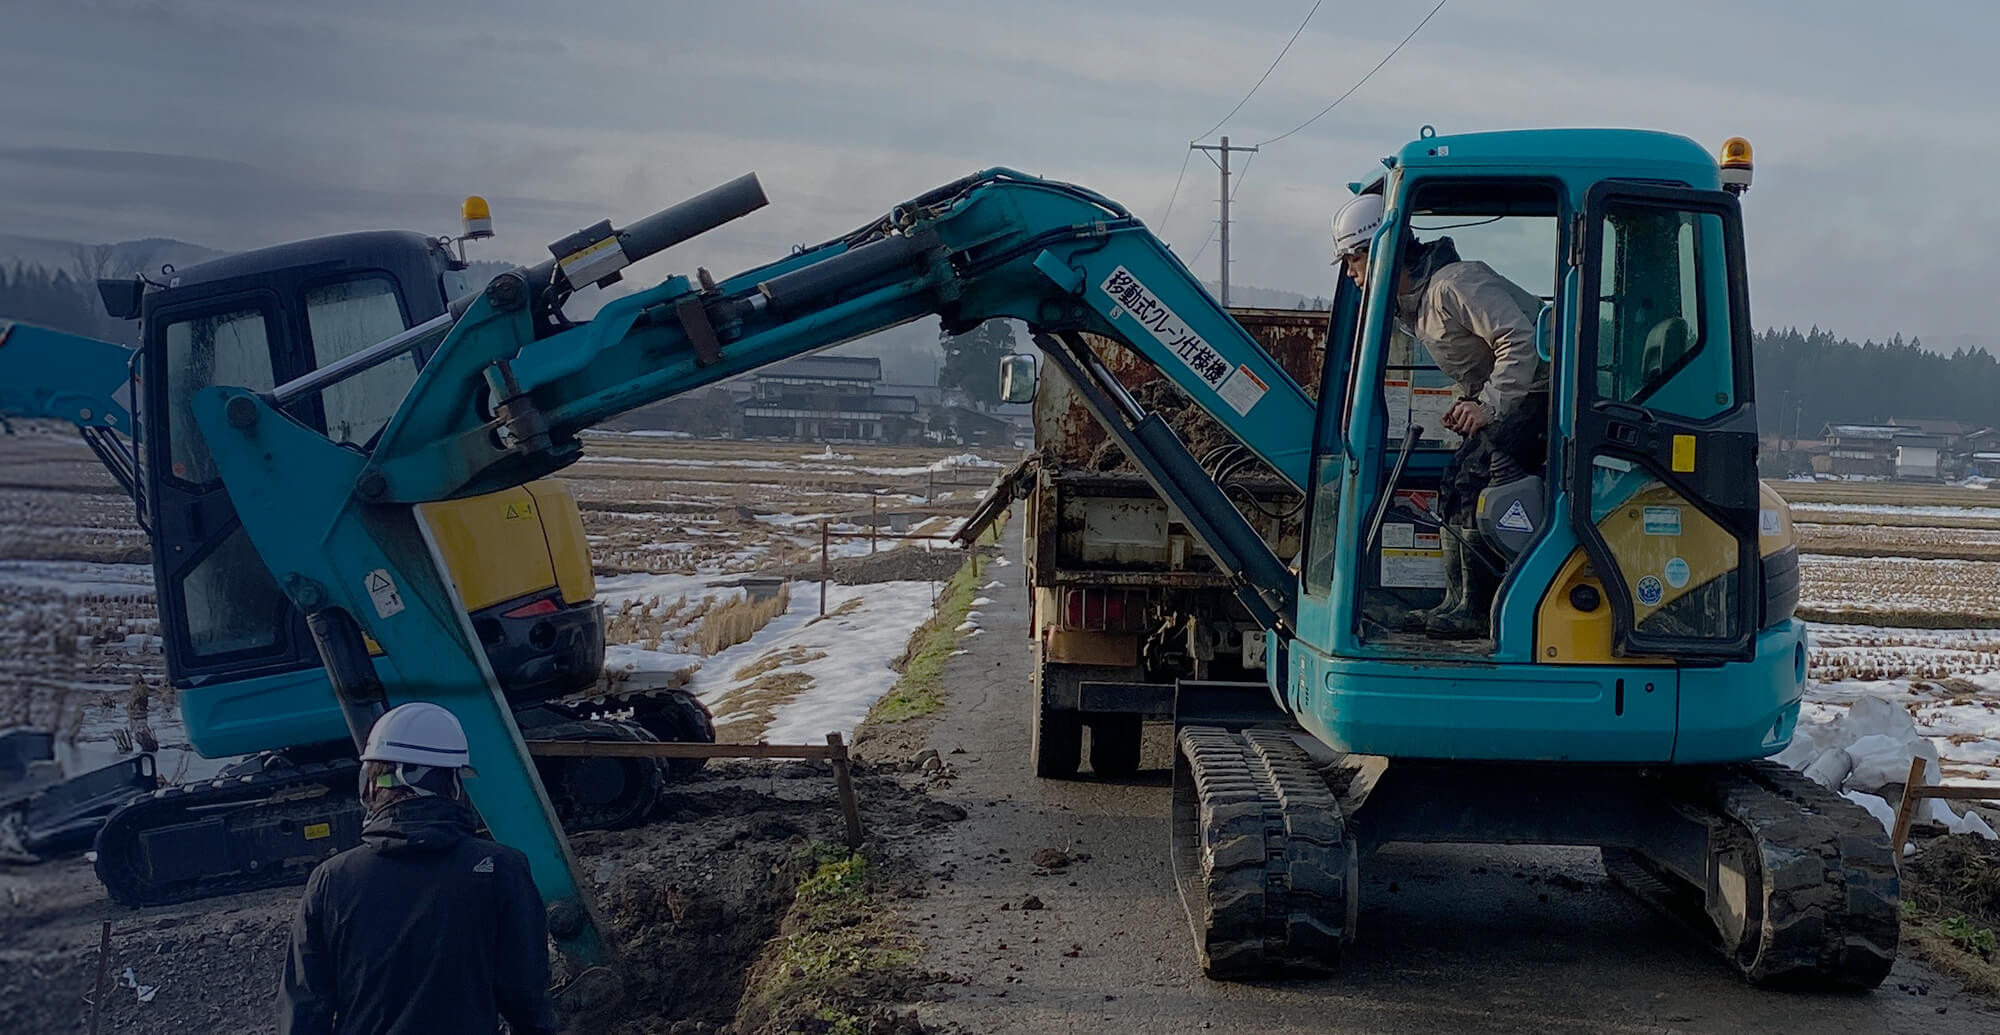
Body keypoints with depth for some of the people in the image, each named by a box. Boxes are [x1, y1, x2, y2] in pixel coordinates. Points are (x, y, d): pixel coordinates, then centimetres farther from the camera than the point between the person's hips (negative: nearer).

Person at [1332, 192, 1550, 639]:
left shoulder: (1454, 284, -22)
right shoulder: (1407, 304, 11)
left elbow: (1520, 340, -27)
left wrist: (1488, 405, -29)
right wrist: (1469, 403, 8)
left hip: (1538, 389, -11)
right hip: (1500, 397, 11)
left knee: (1471, 481, -20)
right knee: (1456, 487, 8)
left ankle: (1476, 611, -15)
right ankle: (1460, 604, 14)